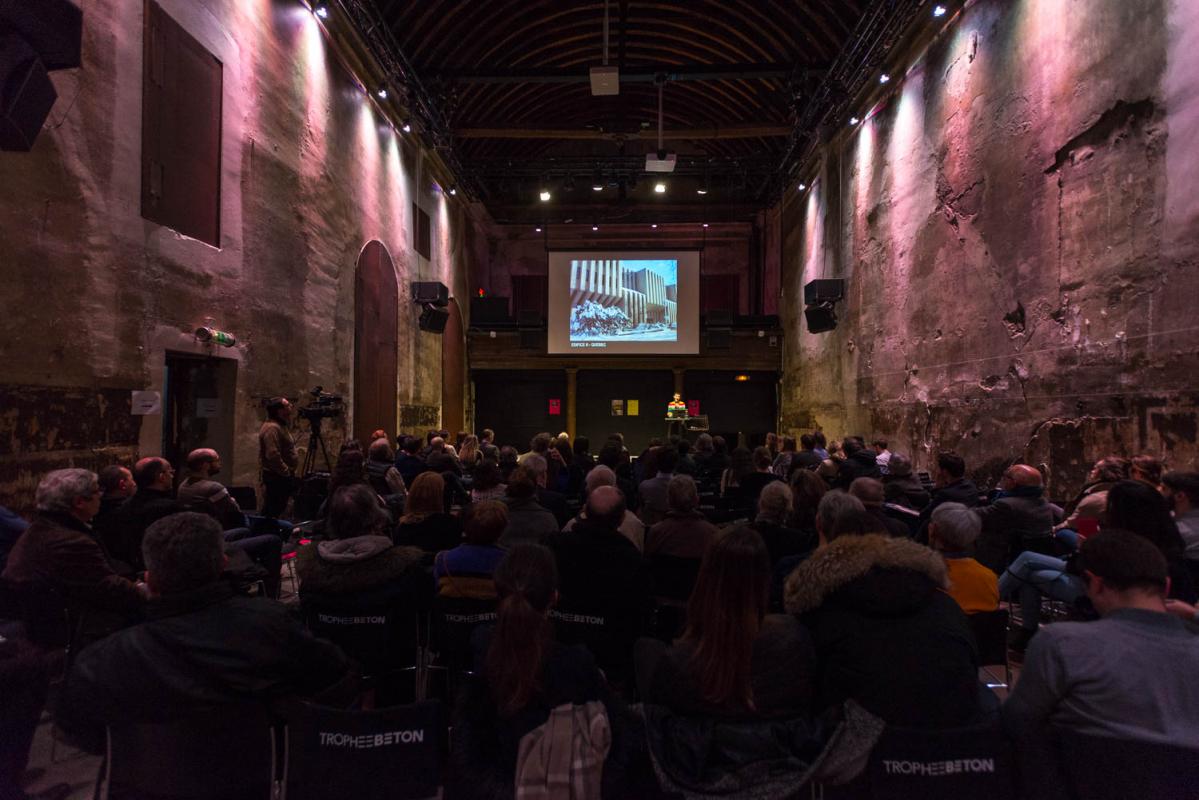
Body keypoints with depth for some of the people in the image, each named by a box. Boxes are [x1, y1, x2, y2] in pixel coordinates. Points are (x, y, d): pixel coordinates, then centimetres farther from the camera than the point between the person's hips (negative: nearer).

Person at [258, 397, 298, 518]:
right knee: (274, 510, -6)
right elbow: (273, 455, -27)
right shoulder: (271, 428, -18)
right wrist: (286, 472, -20)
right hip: (276, 477, -10)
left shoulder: (280, 426, 16)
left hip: (283, 476, 10)